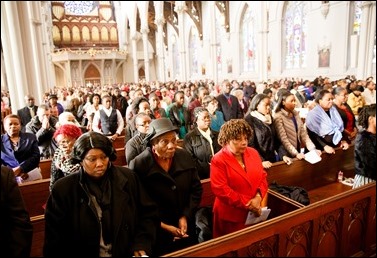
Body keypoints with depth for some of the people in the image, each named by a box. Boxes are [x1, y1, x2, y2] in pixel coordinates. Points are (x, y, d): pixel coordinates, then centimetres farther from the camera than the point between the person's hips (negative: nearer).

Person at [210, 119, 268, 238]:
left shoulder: (253, 153, 4)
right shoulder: (218, 160, -14)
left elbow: (263, 177, 7)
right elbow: (220, 189, -19)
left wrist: (258, 197, -11)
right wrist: (247, 203, -17)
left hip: (254, 212, 5)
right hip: (231, 216, -5)